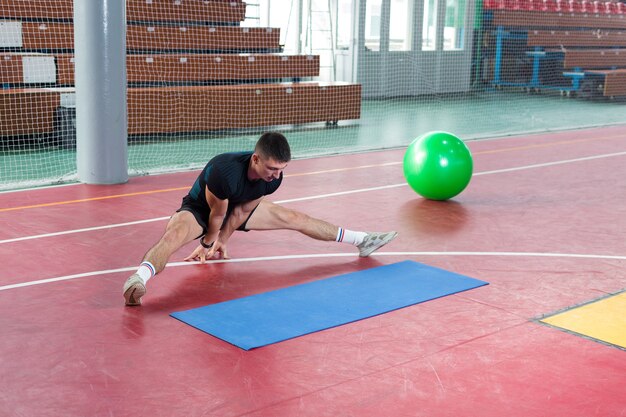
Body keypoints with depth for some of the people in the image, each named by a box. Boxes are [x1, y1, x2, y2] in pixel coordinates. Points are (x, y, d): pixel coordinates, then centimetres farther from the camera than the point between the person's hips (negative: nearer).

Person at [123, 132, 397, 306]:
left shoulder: (274, 178, -23)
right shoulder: (224, 170, -42)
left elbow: (241, 212, -9)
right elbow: (217, 213, -25)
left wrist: (222, 240, -1)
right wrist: (208, 243, -9)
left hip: (236, 207, 6)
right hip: (198, 210, -6)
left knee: (294, 218, 6)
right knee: (176, 234, -41)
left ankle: (360, 241, 17)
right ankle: (138, 280, -61)